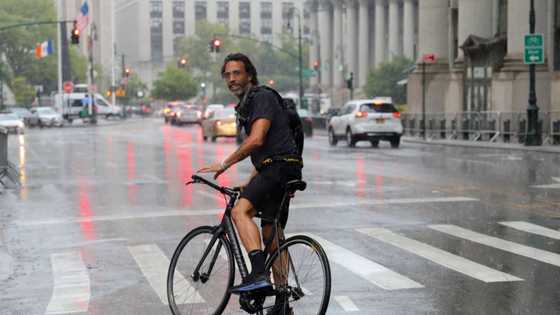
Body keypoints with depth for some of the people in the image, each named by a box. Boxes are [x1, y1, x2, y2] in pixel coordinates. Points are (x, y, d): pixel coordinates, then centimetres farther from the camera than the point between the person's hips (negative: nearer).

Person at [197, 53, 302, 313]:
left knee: (240, 211, -26)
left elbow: (256, 140, -21)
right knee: (272, 235, 11)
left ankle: (259, 274, -36)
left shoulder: (263, 97, -8)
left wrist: (225, 163, -14)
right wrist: (249, 184, 27)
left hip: (280, 166, -10)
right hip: (274, 169, 10)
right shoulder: (246, 105, 24)